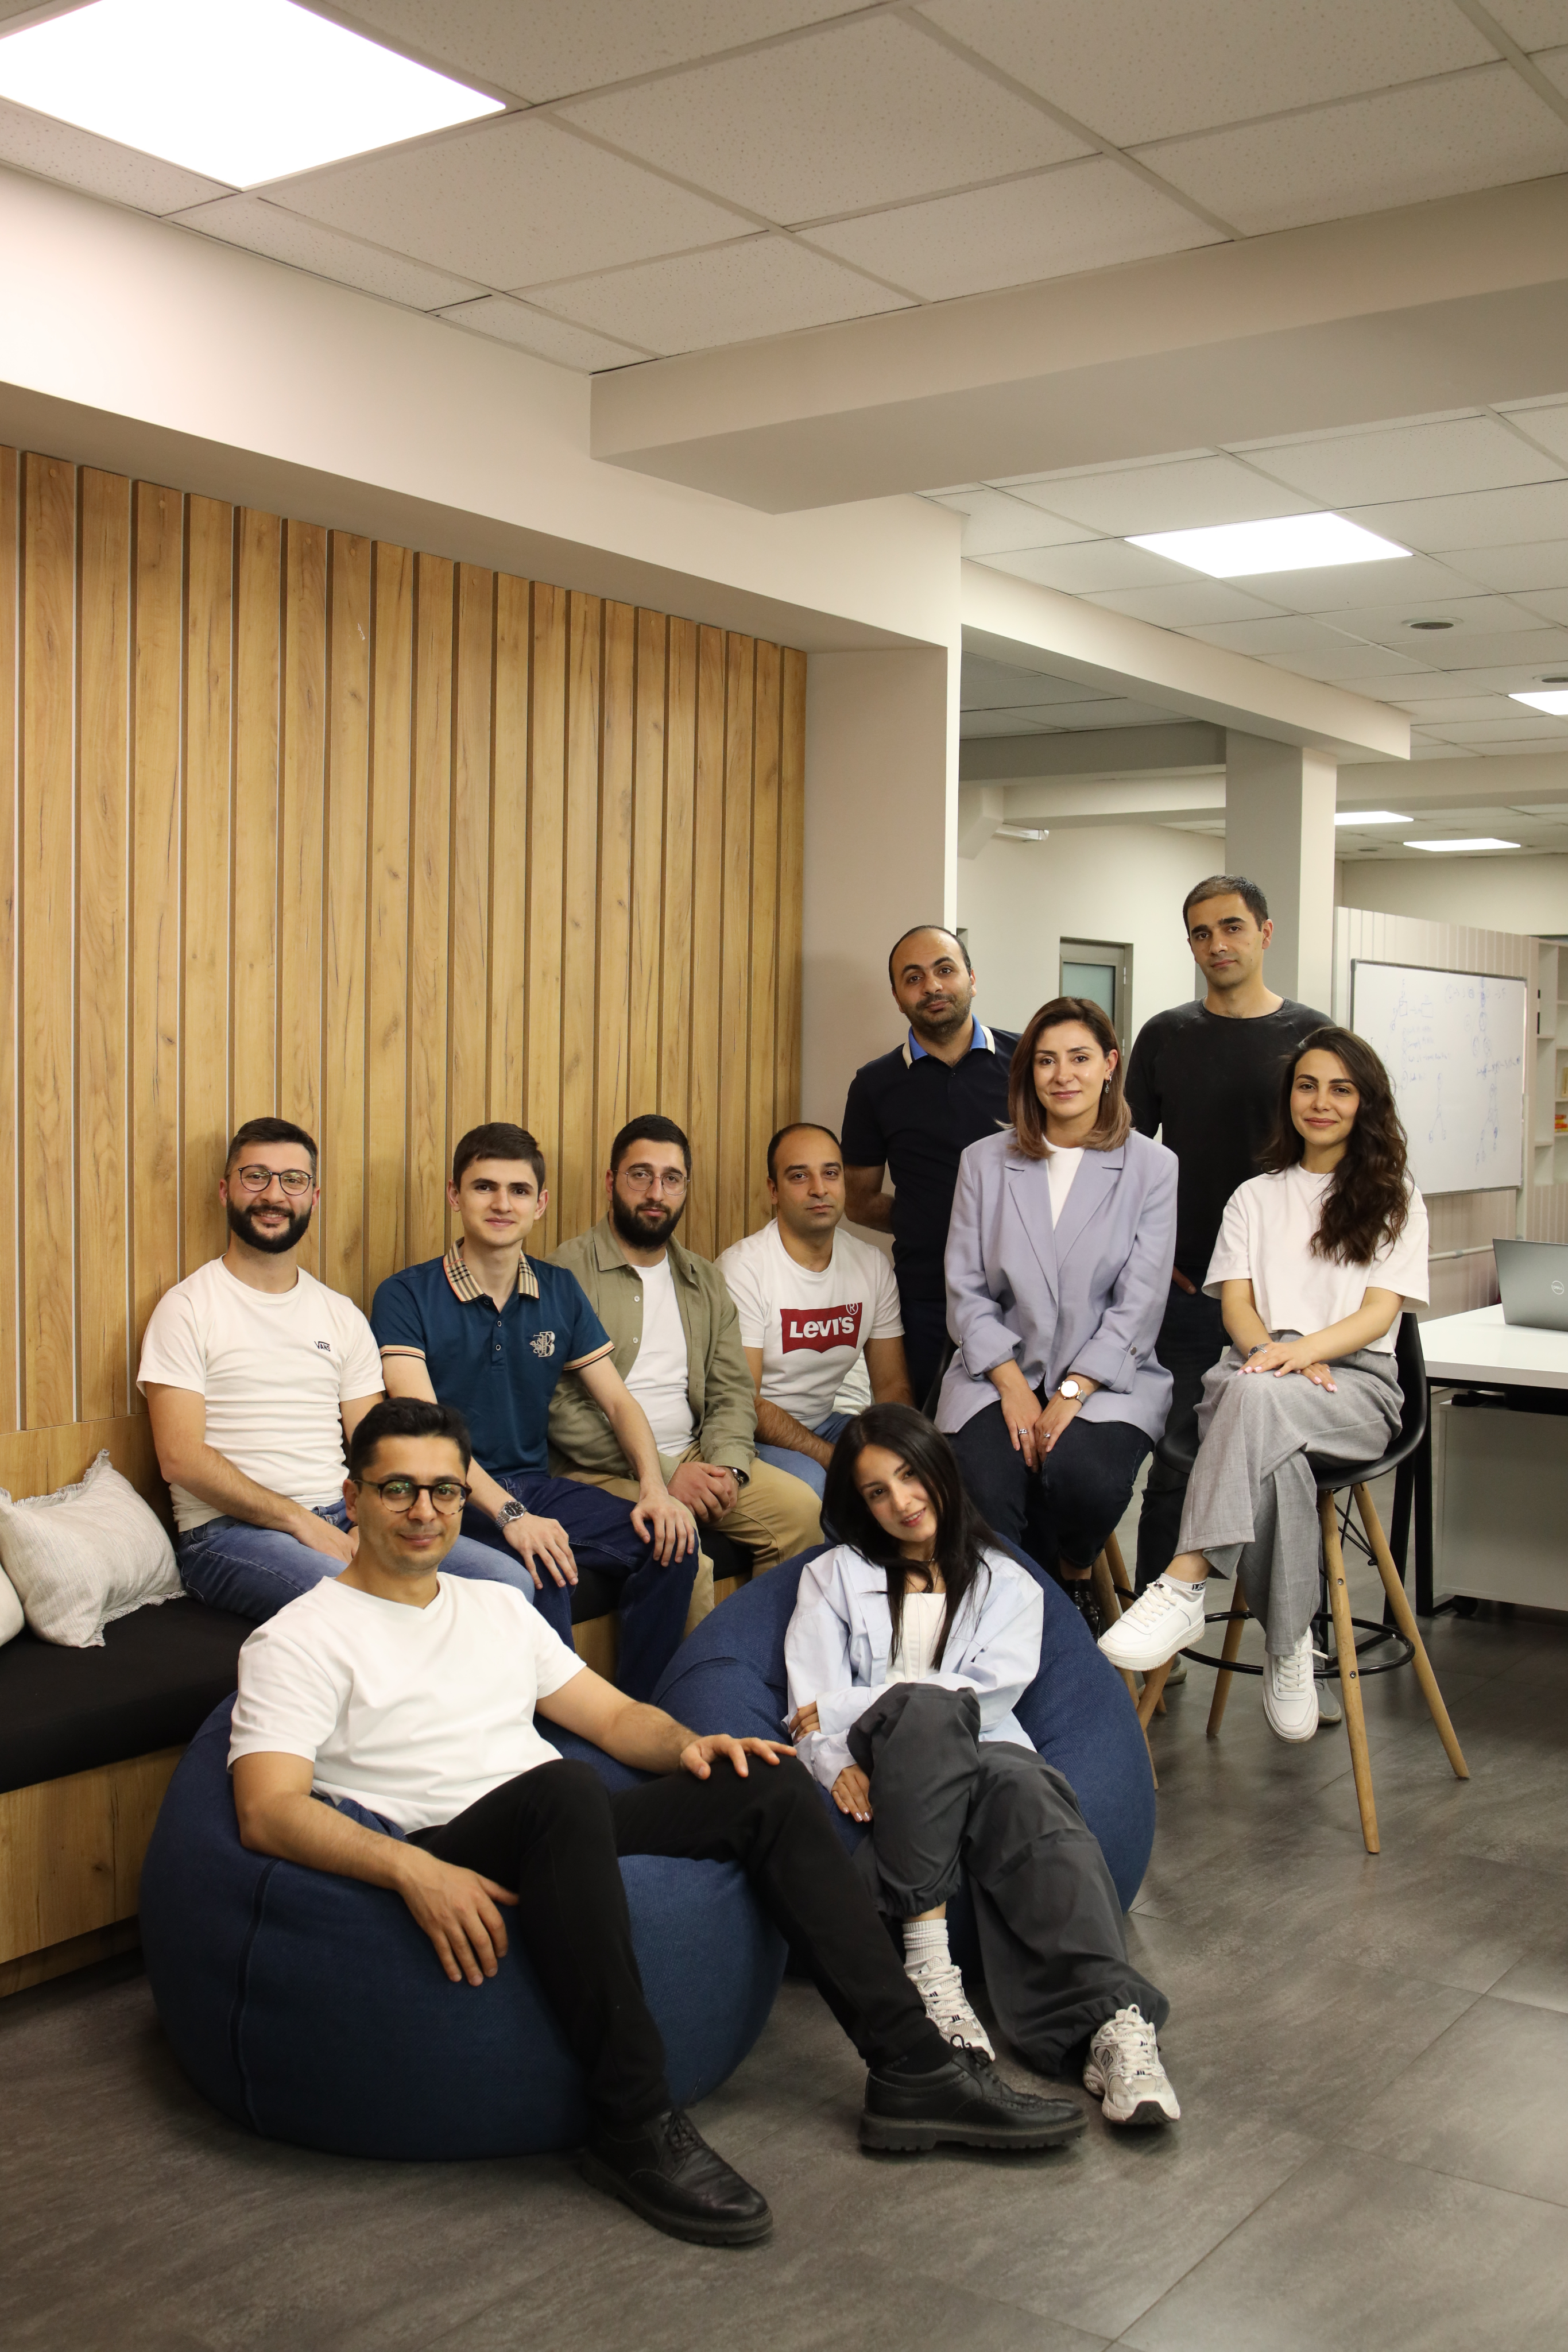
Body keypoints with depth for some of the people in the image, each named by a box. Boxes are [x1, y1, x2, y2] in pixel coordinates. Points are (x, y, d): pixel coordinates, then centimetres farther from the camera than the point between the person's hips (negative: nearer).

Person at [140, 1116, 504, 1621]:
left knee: (505, 1578, -16)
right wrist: (301, 1521, -15)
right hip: (229, 1531, -5)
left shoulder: (343, 1315, 18)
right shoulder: (187, 1309, 1)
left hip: (342, 1521, 6)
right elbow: (180, 1457, -9)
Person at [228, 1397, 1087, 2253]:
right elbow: (268, 1811, -11)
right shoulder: (300, 1641, 3)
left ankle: (913, 2070, -10)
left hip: (565, 1833, 7)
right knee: (563, 1788, -37)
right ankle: (635, 2127, -30)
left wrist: (687, 1743, -1)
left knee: (769, 1783, -11)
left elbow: (613, 1715, 23)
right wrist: (411, 1870, -29)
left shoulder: (498, 1605, 24)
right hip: (441, 1864, -6)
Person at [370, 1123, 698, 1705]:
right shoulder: (407, 1297, -6)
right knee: (541, 1569, -34)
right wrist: (509, 1515, -31)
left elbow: (618, 1401, 10)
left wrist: (654, 1488, -10)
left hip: (536, 1484, 5)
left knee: (673, 1540, -16)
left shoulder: (560, 1292, 10)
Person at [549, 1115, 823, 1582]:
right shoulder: (569, 1269, -5)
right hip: (601, 1470, -6)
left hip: (695, 1456, 6)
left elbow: (732, 1390, 15)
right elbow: (558, 1406, -12)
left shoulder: (705, 1280, 17)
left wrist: (728, 1465, -7)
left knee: (800, 1508, -15)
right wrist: (662, 1472, -15)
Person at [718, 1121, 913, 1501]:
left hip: (830, 1420, 6)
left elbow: (892, 1384, 8)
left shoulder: (872, 1265, 3)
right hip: (755, 1436, -6)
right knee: (806, 1480, -36)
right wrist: (837, 1460, -26)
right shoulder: (741, 1268, -16)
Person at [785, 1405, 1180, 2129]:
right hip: (886, 1787, 0)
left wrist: (838, 1709, -4)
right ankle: (926, 1960, -41)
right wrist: (841, 1766, -16)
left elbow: (987, 1696, 3)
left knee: (1022, 1787, -38)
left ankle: (1115, 2023, -57)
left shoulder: (1007, 1585, 21)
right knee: (925, 1708, -37)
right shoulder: (834, 1578, 21)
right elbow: (811, 1709, 8)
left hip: (981, 1761, 1)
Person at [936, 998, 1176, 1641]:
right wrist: (1012, 1385, -10)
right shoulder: (984, 1162, 10)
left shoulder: (1152, 1168, 5)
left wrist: (1072, 1394, -14)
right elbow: (966, 1291, 5)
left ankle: (1078, 1576, 3)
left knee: (1080, 1473, -32)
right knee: (985, 1491, -28)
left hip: (1108, 1376, -1)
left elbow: (1138, 1303, -3)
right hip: (1001, 1368, 1)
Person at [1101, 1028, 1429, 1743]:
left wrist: (1301, 1353, -18)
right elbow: (1235, 1305, 10)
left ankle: (1184, 1587, -47)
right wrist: (1274, 1350, -14)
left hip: (1356, 1385, -2)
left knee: (1256, 1397, -40)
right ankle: (1289, 1643, -32)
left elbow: (1379, 1313, 2)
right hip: (1260, 1371, 2)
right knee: (1272, 1454, -39)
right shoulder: (1255, 1197, 24)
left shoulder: (1394, 1199, 16)